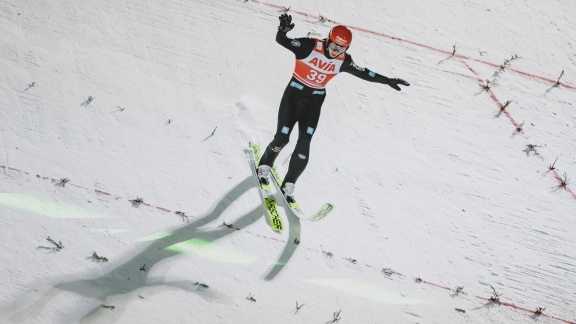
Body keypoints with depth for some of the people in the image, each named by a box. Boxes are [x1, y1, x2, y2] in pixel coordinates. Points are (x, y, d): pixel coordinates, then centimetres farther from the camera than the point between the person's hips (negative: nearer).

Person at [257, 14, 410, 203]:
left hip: (315, 100, 3)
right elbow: (281, 41, -28)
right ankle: (265, 166, 27)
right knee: (282, 138, -3)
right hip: (294, 94, -3)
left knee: (304, 144, -7)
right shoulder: (310, 46, -20)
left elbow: (364, 73, 5)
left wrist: (387, 81, 3)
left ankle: (288, 185, 3)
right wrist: (283, 30, -51)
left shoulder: (343, 61, -8)